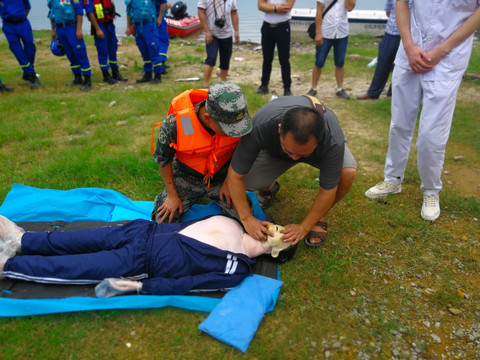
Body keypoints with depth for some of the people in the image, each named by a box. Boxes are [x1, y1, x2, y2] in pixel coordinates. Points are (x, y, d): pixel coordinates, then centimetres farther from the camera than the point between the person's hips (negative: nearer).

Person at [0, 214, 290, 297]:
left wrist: (139, 286, -19)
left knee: (66, 267, -1)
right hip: (145, 230, 5)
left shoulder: (236, 271, -14)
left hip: (140, 261, -5)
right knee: (71, 242, 8)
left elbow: (183, 284, -17)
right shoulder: (234, 224, 5)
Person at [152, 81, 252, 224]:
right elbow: (162, 158, -13)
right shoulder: (175, 122, -33)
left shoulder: (236, 116, -25)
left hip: (221, 175, 1)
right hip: (187, 177, -1)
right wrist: (172, 195, -7)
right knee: (163, 221, -10)